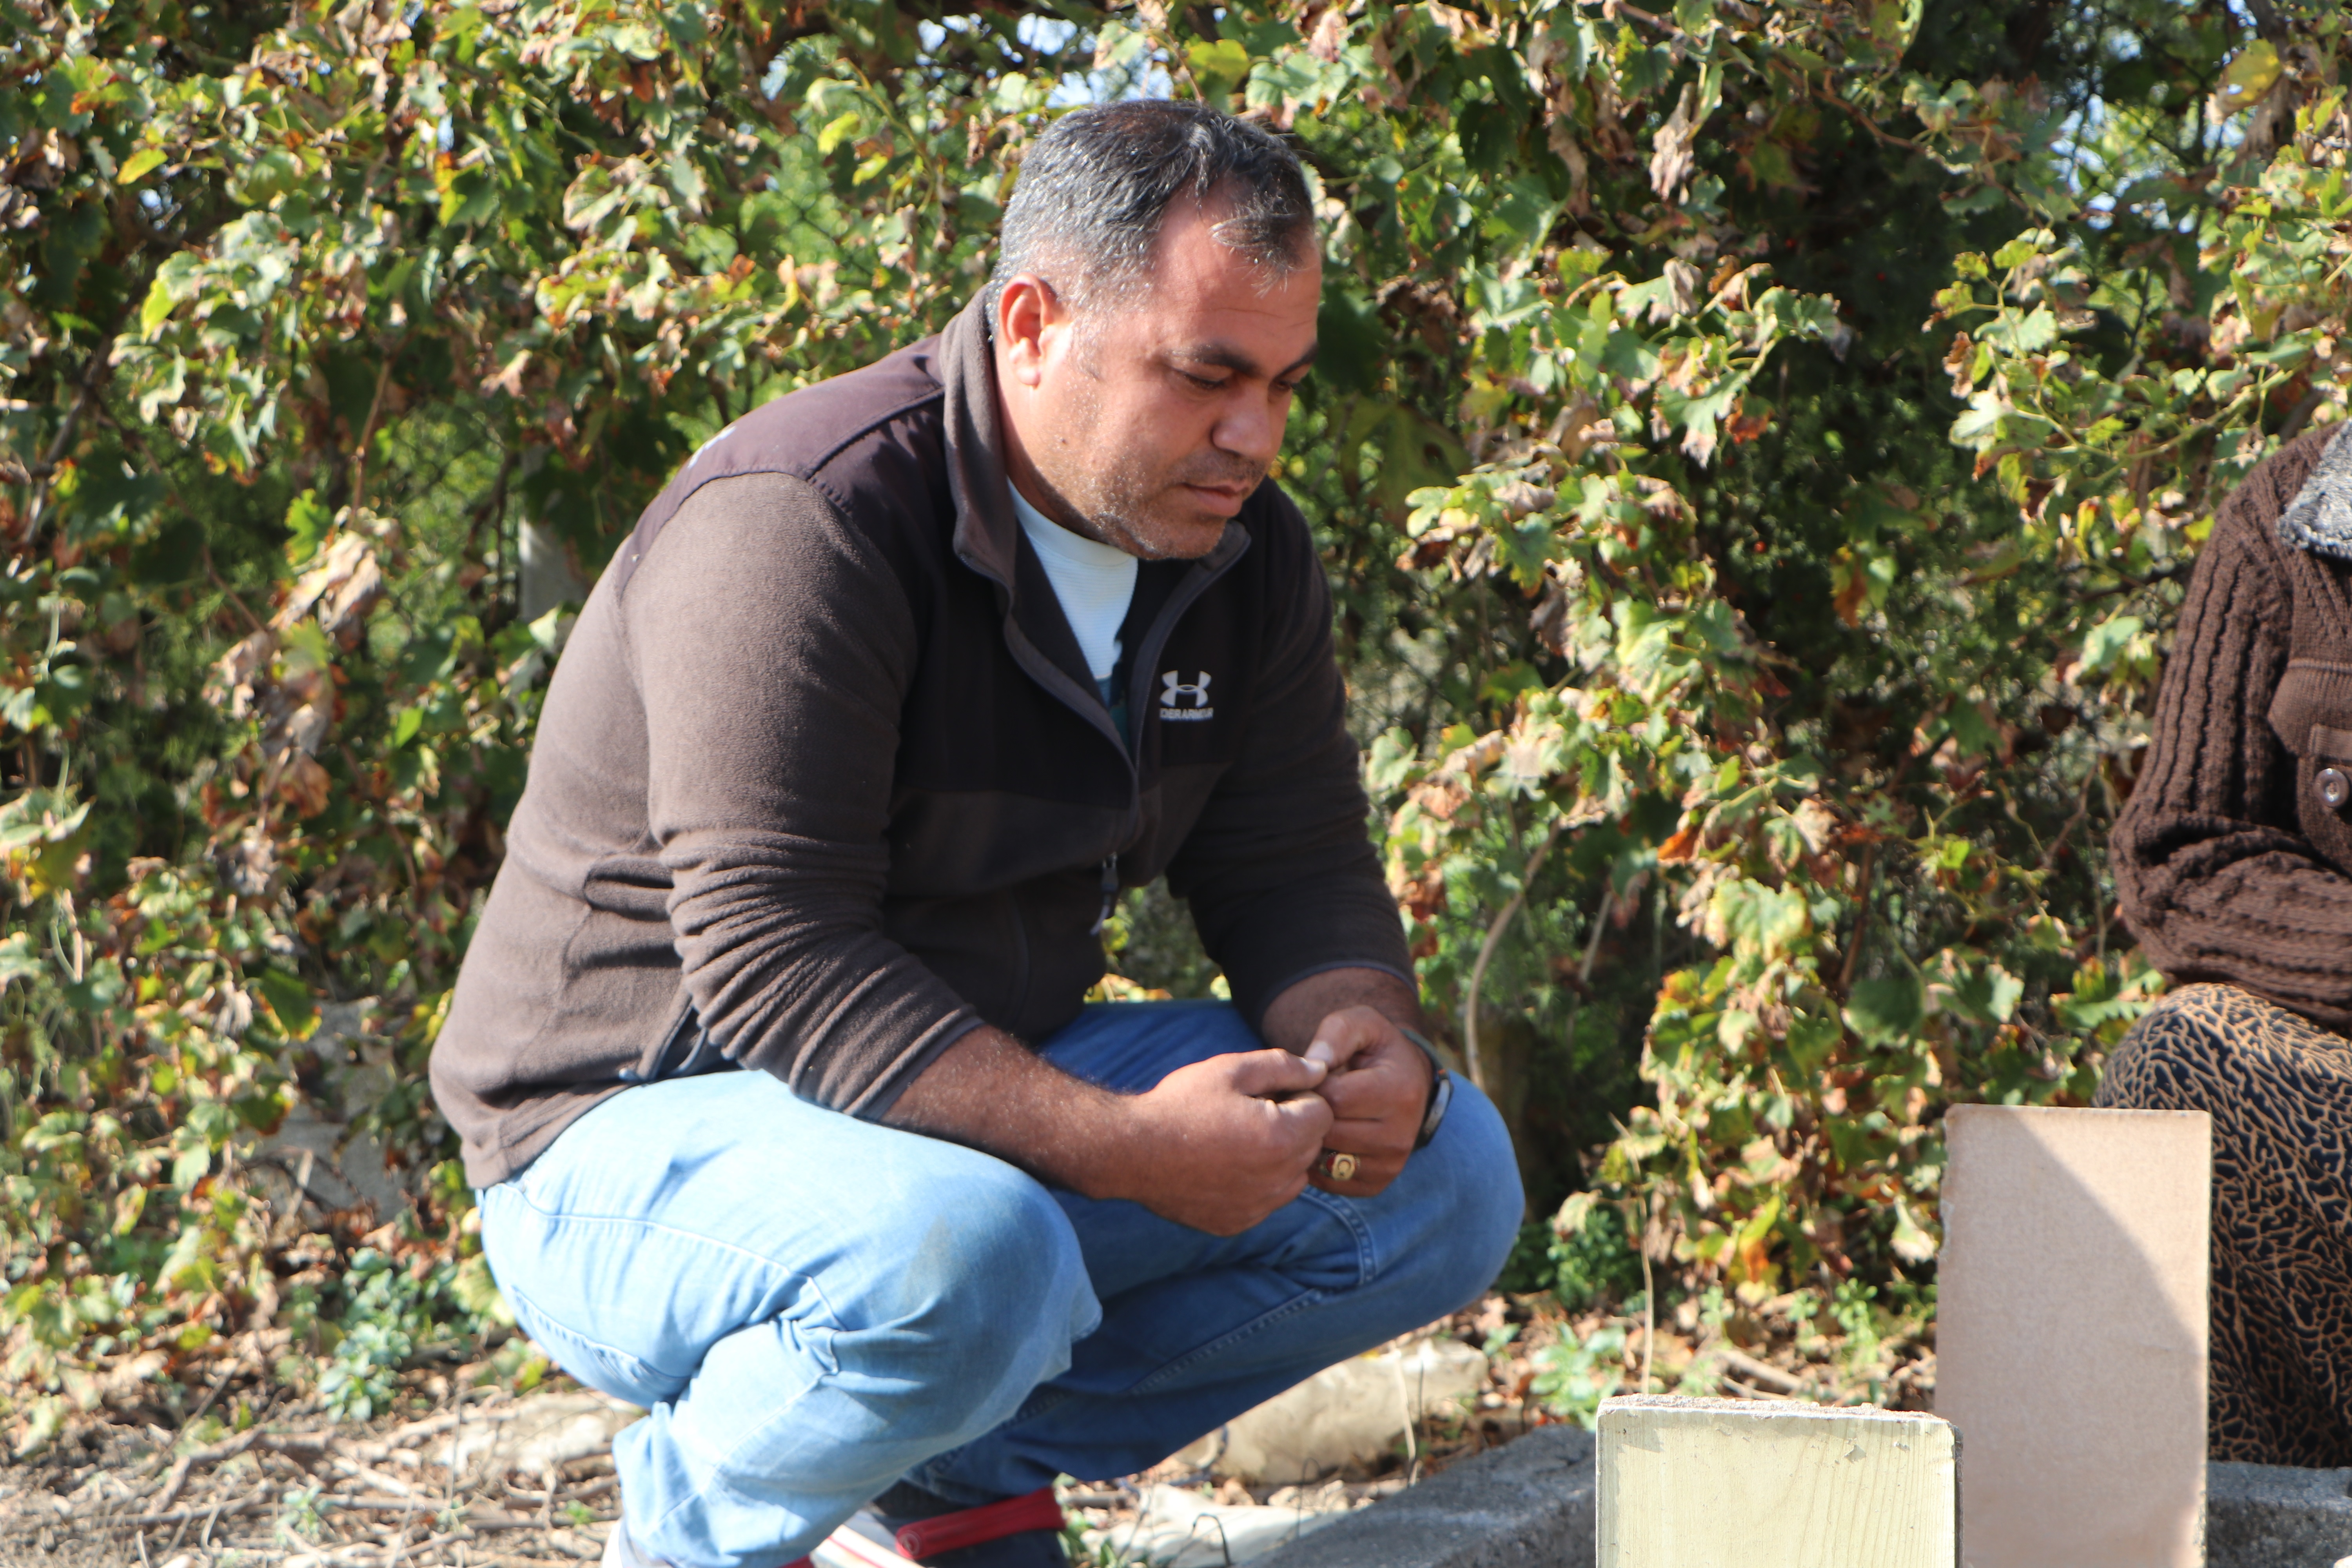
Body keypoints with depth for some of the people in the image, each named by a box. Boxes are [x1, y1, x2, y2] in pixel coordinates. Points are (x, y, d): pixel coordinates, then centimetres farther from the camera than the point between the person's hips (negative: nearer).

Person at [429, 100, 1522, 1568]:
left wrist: (1366, 1040, -17)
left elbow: (1298, 869, 7)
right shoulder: (802, 524, -24)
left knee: (1446, 1176, -3)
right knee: (971, 1262, -40)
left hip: (983, 1094, 8)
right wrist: (1122, 1147, -35)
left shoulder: (1242, 551, 2)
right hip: (645, 1124, -8)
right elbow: (772, 964, -29)